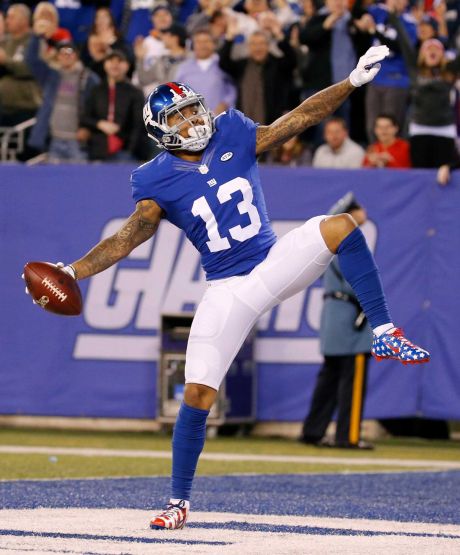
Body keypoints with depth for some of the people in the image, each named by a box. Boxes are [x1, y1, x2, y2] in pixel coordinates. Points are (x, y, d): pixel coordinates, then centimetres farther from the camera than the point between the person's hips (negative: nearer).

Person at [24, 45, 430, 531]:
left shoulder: (234, 137, 1)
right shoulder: (159, 182, -5)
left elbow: (299, 118, -2)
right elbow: (128, 237, -13)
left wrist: (353, 81, -11)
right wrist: (73, 271, -27)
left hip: (276, 263, 2)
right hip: (228, 290, -2)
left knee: (339, 226, -25)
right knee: (197, 393, -9)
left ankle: (384, 334, -18)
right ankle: (179, 501, 5)